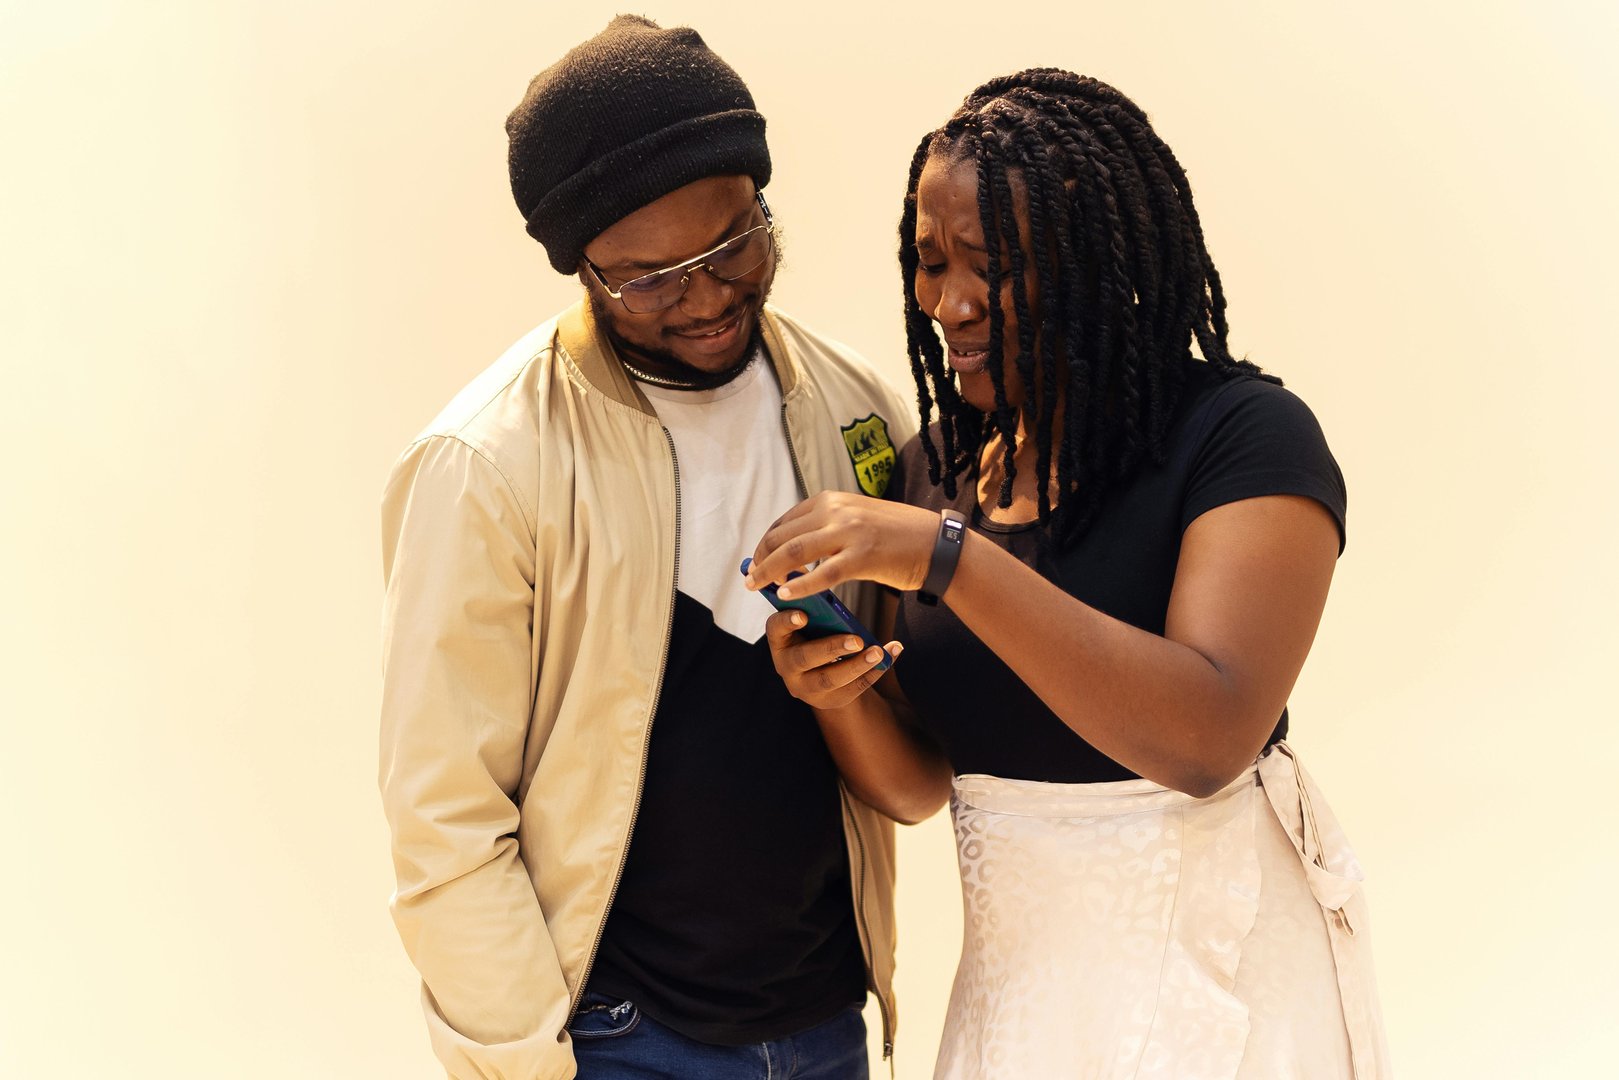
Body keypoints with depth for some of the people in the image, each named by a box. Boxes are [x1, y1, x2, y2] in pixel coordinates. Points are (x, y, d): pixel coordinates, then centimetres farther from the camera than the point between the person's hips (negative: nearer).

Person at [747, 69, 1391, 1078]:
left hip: (1217, 975, -5)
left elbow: (1208, 738, -30)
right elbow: (918, 783, 3)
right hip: (1018, 971, 5)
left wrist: (947, 557, -32)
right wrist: (841, 696, -19)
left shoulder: (1245, 436, -16)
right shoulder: (932, 465, 1)